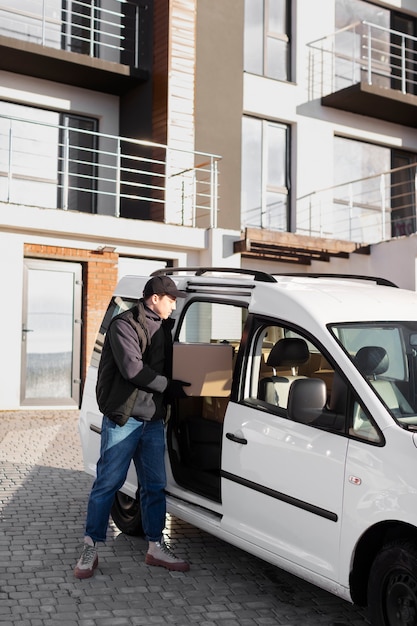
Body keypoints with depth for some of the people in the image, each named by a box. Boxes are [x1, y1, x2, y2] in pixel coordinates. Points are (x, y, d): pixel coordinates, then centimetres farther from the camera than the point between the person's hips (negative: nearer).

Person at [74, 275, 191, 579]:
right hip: (123, 418, -7)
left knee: (155, 485, 10)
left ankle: (156, 547, 21)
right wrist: (171, 387, -14)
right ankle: (91, 548, 11)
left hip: (153, 420, 7)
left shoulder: (162, 327, 15)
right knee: (107, 483, -1)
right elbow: (133, 369, -19)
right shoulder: (125, 325, -10)